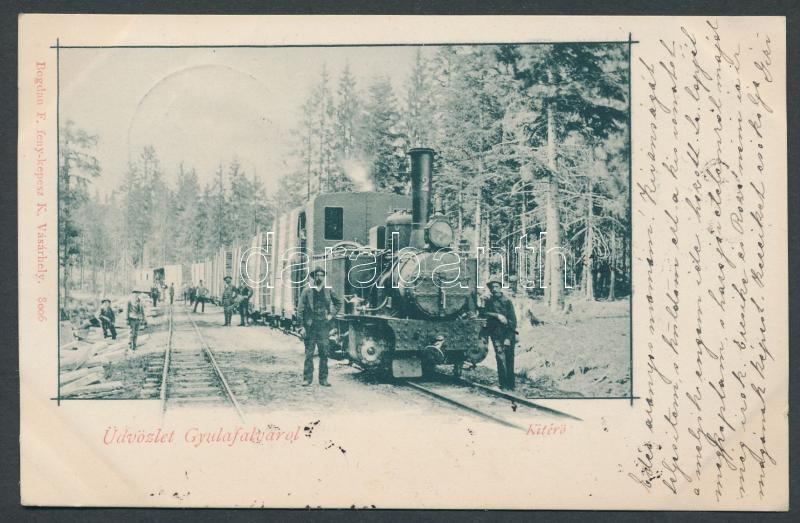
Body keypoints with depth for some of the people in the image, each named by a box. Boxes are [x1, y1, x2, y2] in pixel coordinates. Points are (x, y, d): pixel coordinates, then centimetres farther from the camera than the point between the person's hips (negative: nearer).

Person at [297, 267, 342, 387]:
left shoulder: (328, 291, 7)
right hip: (310, 326, -2)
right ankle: (307, 378, 5)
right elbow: (300, 310, 0)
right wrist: (303, 326, -5)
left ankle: (323, 379, 8)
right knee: (309, 354, -1)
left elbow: (339, 303, 21)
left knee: (324, 354, 2)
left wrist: (332, 314, 7)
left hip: (323, 326, 2)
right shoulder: (307, 291, 1)